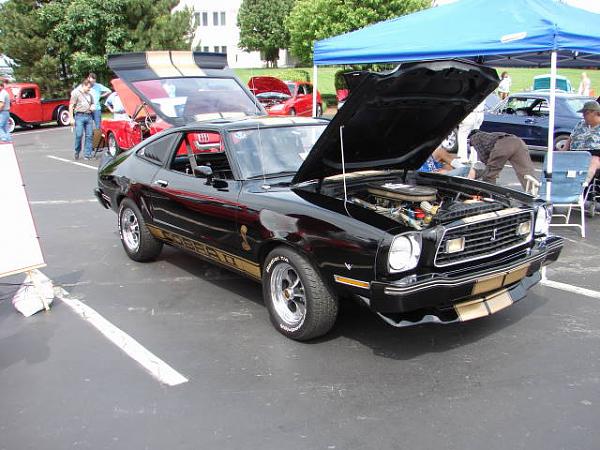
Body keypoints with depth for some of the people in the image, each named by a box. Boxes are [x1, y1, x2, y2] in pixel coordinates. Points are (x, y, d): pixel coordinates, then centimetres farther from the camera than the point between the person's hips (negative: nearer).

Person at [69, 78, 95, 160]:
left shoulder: (90, 94, 17)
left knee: (89, 136, 0)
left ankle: (87, 154, 5)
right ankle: (76, 151, 9)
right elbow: (71, 106, -2)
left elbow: (93, 103, 31)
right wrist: (71, 118, -9)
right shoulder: (76, 93, 1)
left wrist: (93, 107, 6)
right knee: (79, 135, -10)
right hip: (79, 116, -5)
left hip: (89, 116, 5)